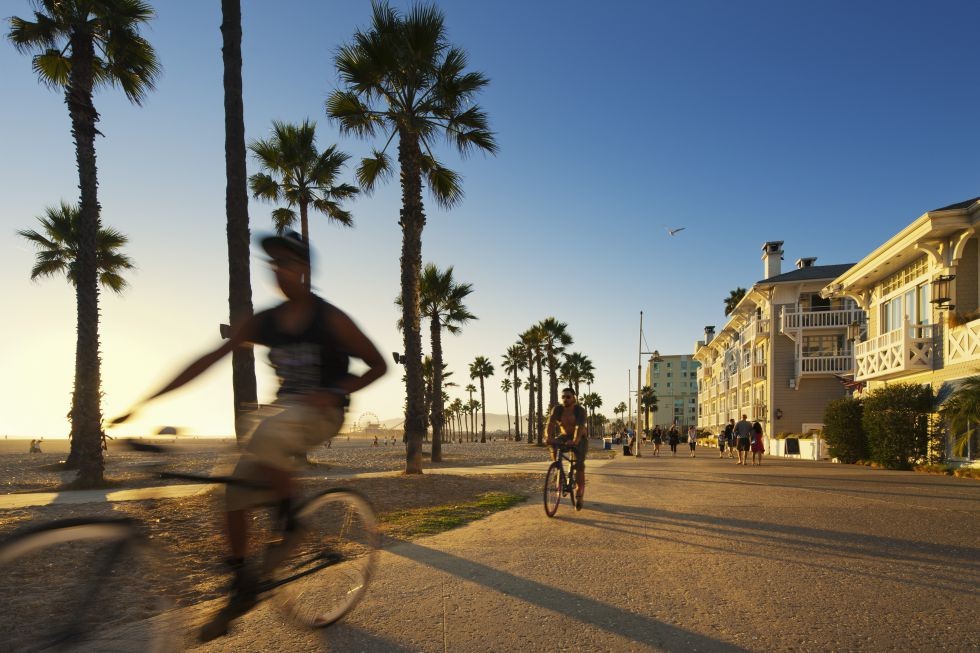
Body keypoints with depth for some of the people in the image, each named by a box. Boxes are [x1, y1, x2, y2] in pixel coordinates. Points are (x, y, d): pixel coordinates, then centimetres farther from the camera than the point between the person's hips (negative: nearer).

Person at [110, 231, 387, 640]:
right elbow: (209, 359, -1)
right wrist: (146, 402, -6)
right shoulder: (263, 322, 1)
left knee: (268, 432, -37)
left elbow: (378, 365, -6)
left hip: (321, 412, -6)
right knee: (236, 495, -1)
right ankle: (242, 588, 19)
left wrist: (335, 392, -22)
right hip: (282, 410, 6)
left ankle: (288, 523, -14)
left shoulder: (331, 319, -12)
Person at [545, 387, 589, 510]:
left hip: (580, 438, -3)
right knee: (553, 446, -29)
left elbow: (580, 427, -39)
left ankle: (579, 495, -2)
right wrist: (549, 438, -49)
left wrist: (575, 440, -57)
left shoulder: (580, 410, -24)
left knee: (579, 465, -16)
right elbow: (550, 424, -30)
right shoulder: (557, 409, -17)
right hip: (564, 436, 3)